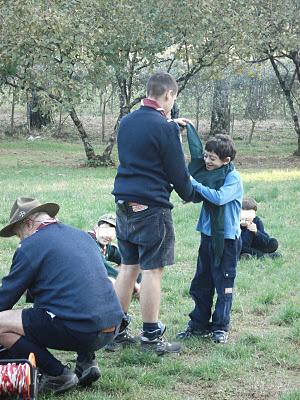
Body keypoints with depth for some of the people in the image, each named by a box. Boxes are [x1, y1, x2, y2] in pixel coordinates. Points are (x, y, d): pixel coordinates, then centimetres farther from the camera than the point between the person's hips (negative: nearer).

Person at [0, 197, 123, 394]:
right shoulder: (83, 236, 21)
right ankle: (87, 361, 19)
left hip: (79, 331, -8)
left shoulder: (31, 245, -1)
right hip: (112, 328, 8)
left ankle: (57, 374, -3)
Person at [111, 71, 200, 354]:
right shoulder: (165, 127, -14)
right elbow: (178, 171, -8)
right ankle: (151, 336, 3)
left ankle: (117, 329, 19)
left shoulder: (126, 122, 9)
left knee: (128, 267, 14)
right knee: (152, 270, -1)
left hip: (124, 204, 7)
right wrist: (189, 194, 11)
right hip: (152, 208, -7)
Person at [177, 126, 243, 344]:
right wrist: (187, 126, 3)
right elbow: (196, 148, 13)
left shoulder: (233, 178, -14)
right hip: (208, 235, 7)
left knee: (223, 284, 1)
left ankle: (220, 327, 11)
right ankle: (199, 324, 21)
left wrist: (195, 184, -23)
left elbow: (219, 197, -30)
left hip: (227, 238, -7)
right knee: (201, 283, 12)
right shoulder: (208, 171, 5)